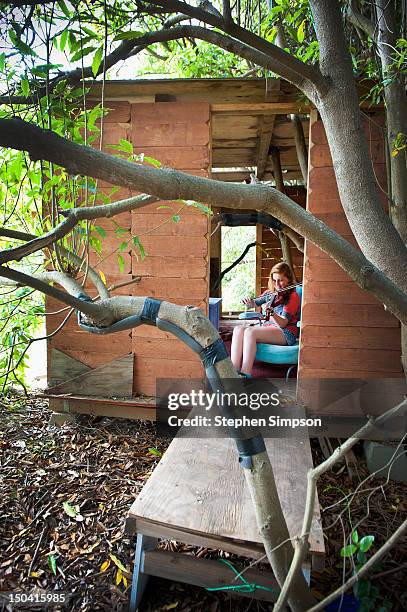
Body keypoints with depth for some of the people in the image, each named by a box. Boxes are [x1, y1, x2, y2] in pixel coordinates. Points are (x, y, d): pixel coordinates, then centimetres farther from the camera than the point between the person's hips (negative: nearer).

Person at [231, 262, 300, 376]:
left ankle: (245, 375, -32)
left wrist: (271, 312, -35)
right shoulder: (270, 293, 14)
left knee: (250, 332, -31)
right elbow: (256, 302, 28)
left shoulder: (293, 296, -6)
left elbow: (283, 323, -16)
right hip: (268, 327, 7)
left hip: (286, 333, -7)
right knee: (238, 329, -19)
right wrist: (250, 302, 3)